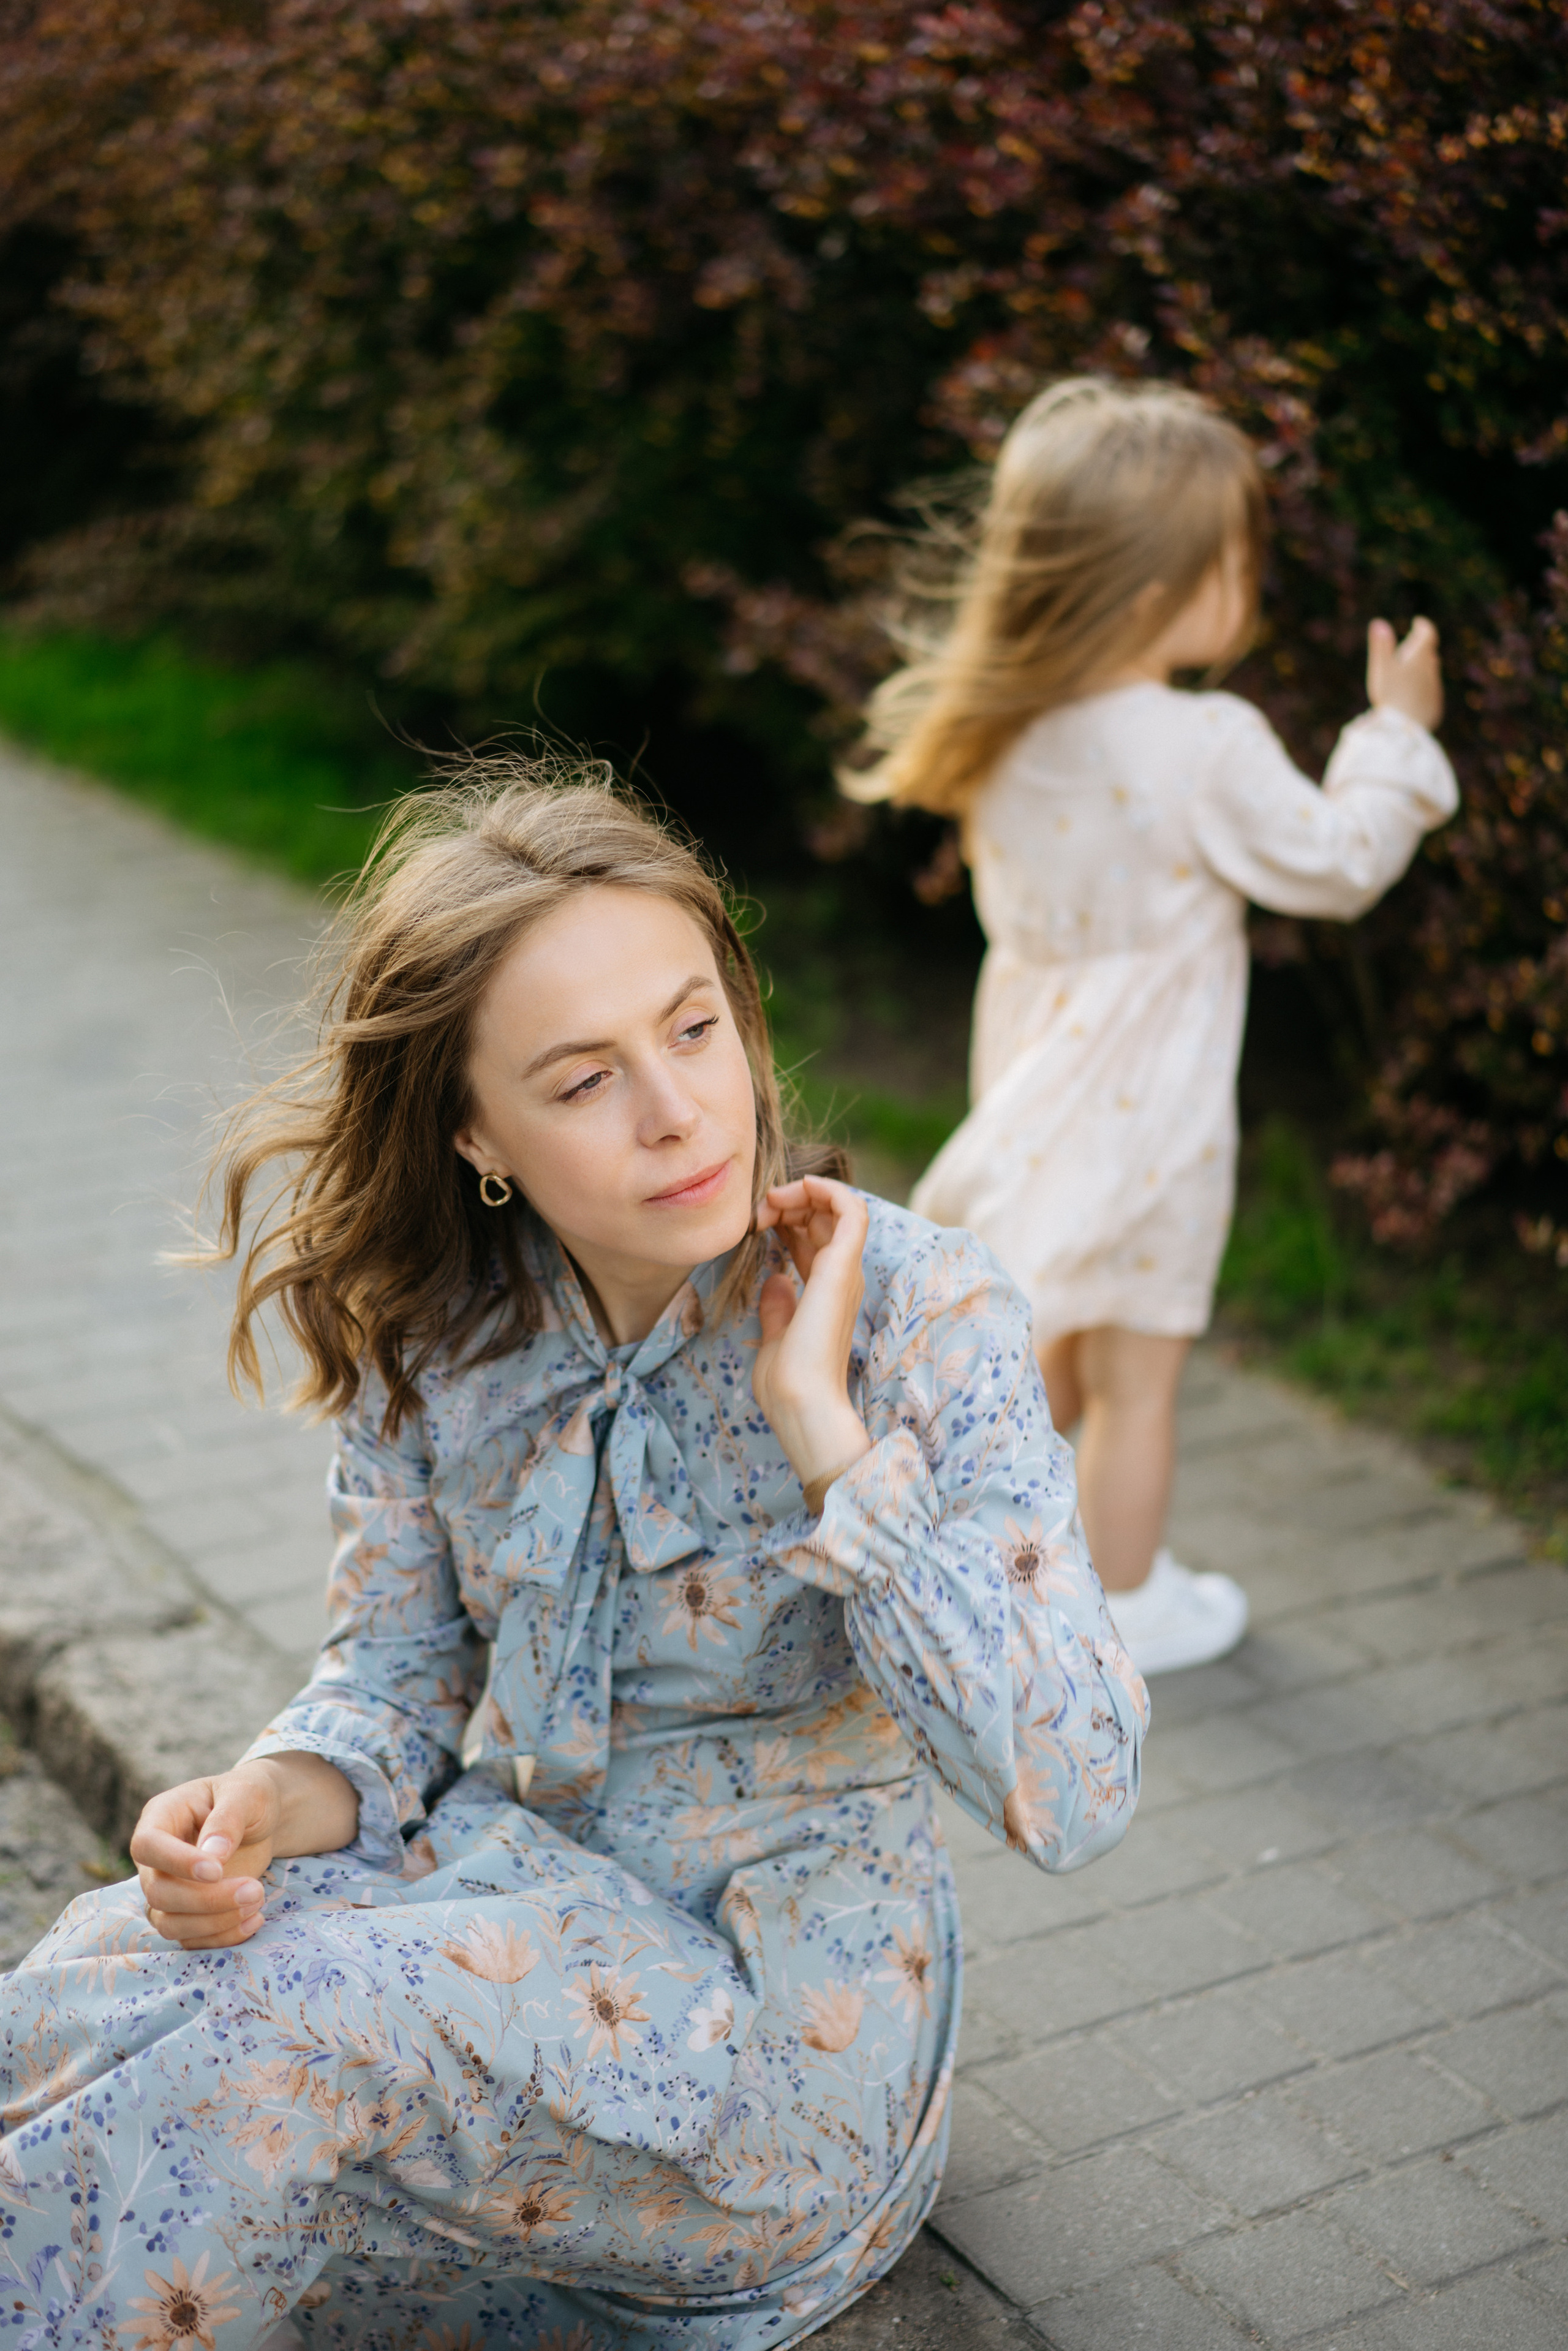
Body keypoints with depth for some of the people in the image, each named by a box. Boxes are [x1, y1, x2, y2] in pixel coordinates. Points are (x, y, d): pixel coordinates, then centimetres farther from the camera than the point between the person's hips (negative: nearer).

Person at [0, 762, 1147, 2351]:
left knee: (262, 2034, -27)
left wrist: (824, 1429, -30)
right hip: (511, 1882, 4)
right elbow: (400, 1677, 5)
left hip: (780, 1996, -4)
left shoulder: (918, 1317, -19)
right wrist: (266, 1807, -18)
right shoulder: (431, 1321, -6)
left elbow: (1073, 1795, -26)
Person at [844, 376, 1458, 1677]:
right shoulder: (1209, 751, -25)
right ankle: (1124, 1609, 26)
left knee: (1065, 1352, 25)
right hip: (1148, 1111, -6)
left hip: (1037, 1079, 6)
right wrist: (1398, 732, 1)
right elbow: (1338, 864, -12)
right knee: (1135, 1381, 10)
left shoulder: (1011, 728, -6)